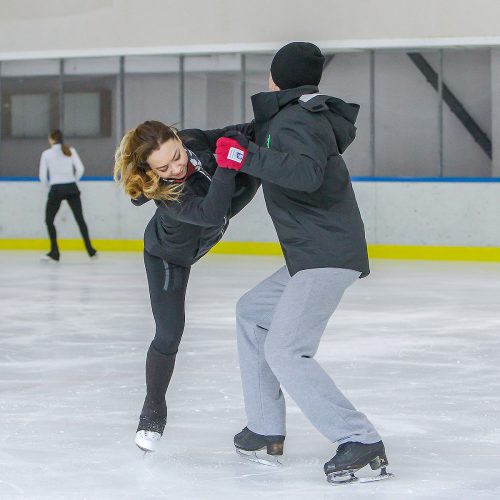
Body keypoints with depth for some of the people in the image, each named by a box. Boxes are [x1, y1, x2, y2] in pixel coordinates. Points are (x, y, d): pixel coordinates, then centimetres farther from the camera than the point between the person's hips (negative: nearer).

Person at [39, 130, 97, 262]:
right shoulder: (71, 151, 3)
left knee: (49, 220, 9)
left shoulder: (46, 154, -2)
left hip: (56, 190, -3)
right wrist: (73, 180, 13)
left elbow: (42, 175, -4)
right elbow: (80, 169, -4)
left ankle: (54, 252, 1)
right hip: (72, 188, 3)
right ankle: (90, 250, 7)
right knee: (80, 219, 9)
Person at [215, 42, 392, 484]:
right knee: (251, 312, 22)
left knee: (284, 352, -18)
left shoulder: (297, 120, -14)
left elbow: (305, 172, -32)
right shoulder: (303, 116, 17)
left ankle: (361, 443, -20)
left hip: (327, 257, -11)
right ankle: (266, 430, 22)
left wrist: (248, 157, -26)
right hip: (311, 256, 11)